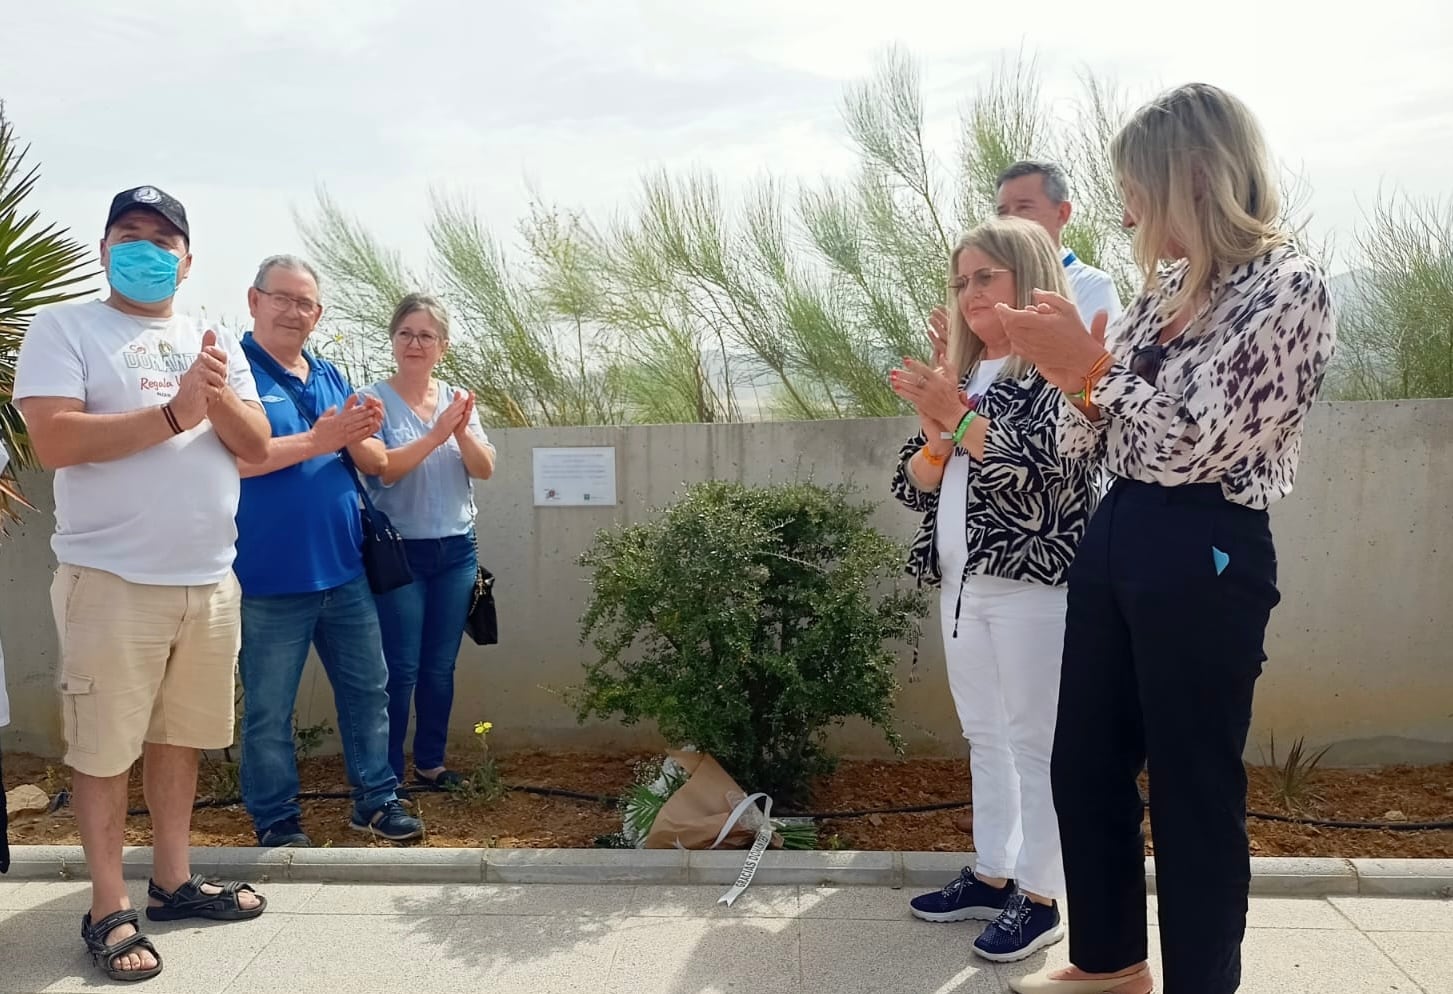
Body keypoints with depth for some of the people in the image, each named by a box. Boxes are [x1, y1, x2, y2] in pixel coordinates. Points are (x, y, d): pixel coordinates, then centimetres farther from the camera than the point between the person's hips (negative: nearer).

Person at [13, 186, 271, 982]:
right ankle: (108, 909, 18)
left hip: (210, 581, 5)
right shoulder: (63, 327, -2)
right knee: (105, 748, 4)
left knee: (179, 736, 15)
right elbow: (53, 441, -15)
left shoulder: (215, 342, 12)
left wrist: (216, 397, -15)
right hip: (110, 581, -4)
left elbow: (256, 447, 4)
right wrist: (172, 414, -18)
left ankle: (173, 880, 29)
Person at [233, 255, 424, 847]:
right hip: (269, 577, -6)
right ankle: (275, 819, 22)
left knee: (368, 688, 13)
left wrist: (361, 438, -14)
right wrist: (316, 442, -21)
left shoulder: (331, 377, 12)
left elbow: (374, 465, 9)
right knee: (268, 710, 6)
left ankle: (375, 798, 27)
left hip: (344, 570, 6)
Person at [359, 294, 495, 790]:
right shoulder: (374, 400, -6)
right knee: (401, 669, -3)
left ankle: (430, 762, 25)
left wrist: (462, 431, -20)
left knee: (440, 667, 11)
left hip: (456, 550, 4)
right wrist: (435, 434, -27)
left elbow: (485, 469, -1)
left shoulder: (457, 398, 7)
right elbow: (382, 469, -18)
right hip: (399, 551, -4)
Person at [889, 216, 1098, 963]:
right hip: (962, 584, 7)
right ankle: (991, 875, 26)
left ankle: (1039, 898, 13)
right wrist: (938, 430, -6)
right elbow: (915, 487, 12)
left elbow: (1049, 470, -20)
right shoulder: (962, 375, 15)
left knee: (1035, 741, 1)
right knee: (985, 737, 14)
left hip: (1030, 581, -7)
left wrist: (960, 417, -20)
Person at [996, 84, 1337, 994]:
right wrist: (1070, 369, -5)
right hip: (1116, 539, 9)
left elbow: (1188, 443, -19)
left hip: (1205, 558, -8)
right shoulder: (1169, 287, 12)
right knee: (1084, 766, 17)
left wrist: (1086, 366, -14)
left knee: (1194, 792, 6)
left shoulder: (1286, 286, -12)